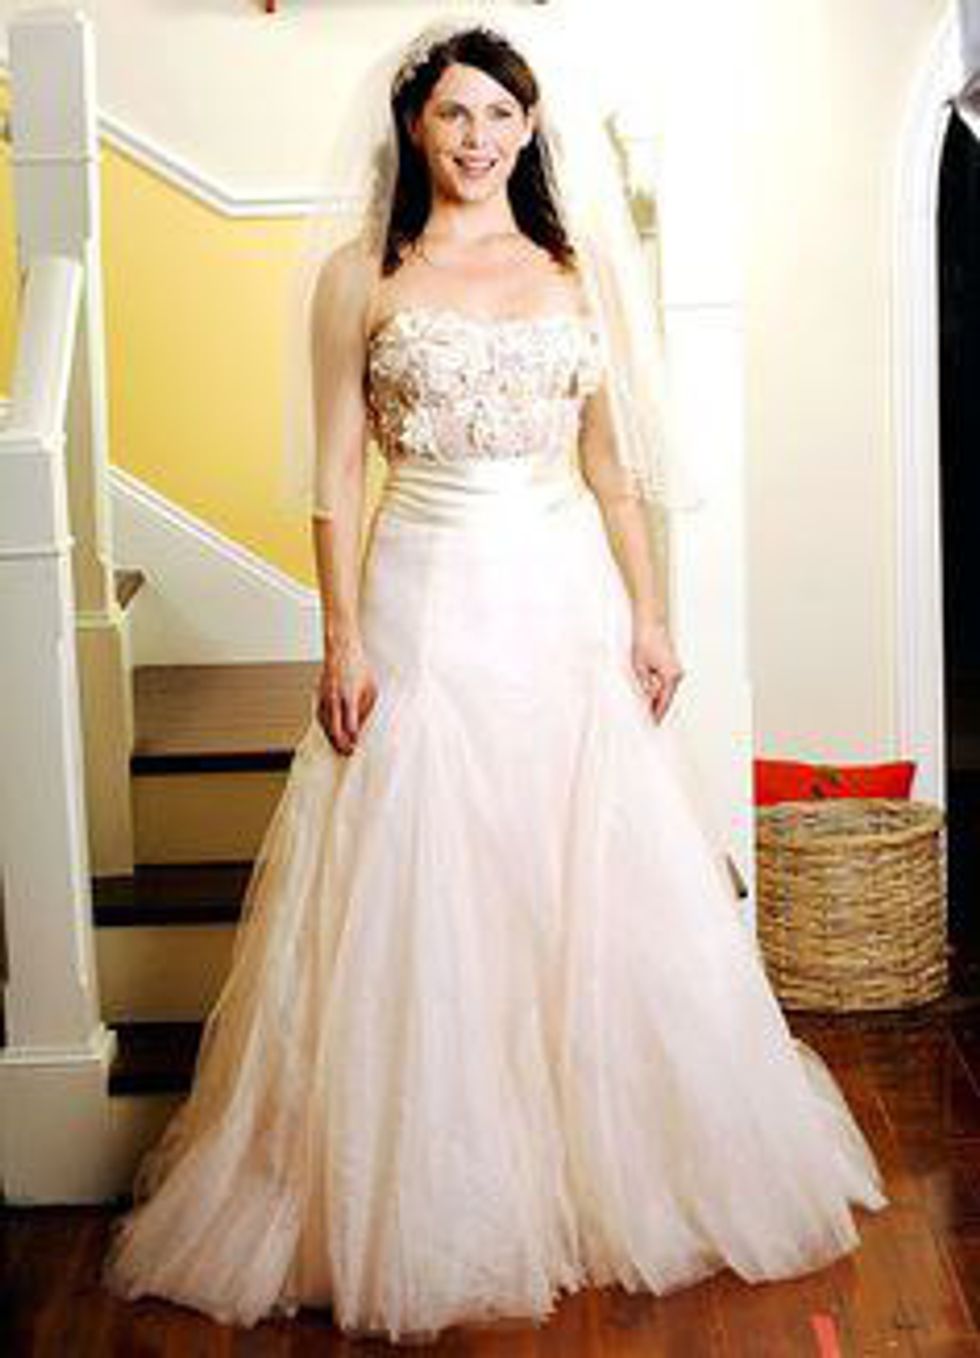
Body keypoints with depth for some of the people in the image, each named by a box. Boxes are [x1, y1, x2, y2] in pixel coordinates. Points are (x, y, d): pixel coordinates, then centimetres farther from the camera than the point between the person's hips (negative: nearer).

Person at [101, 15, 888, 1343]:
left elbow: (612, 466, 11)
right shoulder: (362, 276, 2)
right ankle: (438, 1198, 14)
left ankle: (613, 1165, 23)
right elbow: (336, 472, 0)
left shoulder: (575, 271, 10)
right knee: (426, 905, 0)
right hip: (428, 601, -3)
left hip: (569, 599, 3)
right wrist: (344, 638, -8)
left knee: (602, 891, 6)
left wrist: (649, 615, 3)